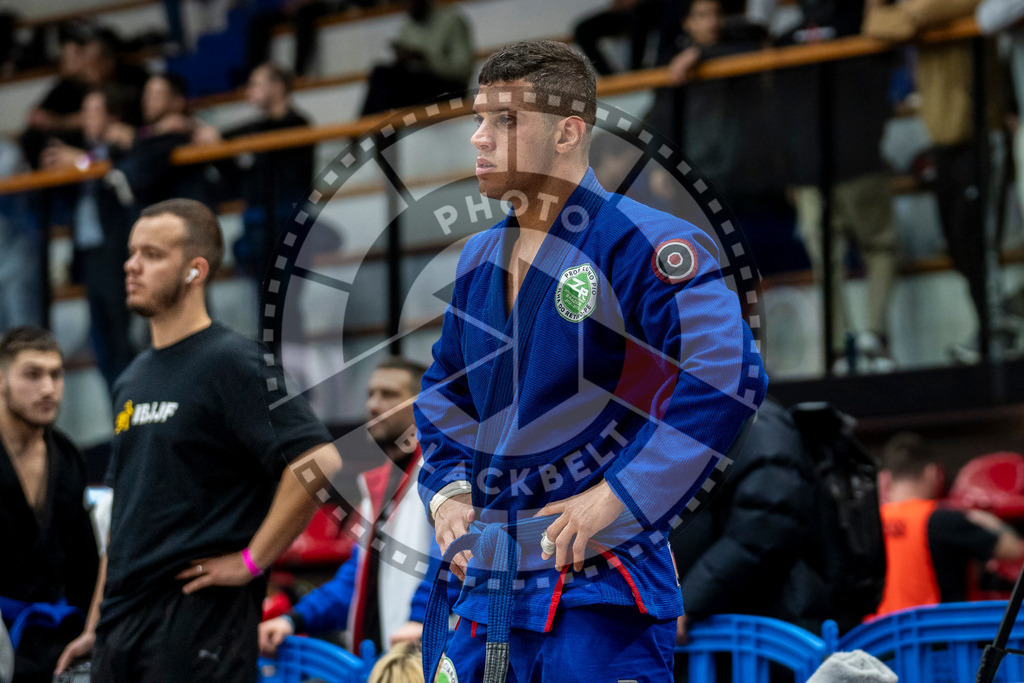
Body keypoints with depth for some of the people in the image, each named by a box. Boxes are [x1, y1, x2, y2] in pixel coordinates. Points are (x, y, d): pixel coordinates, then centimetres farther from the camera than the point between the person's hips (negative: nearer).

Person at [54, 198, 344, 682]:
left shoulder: (230, 362, -8)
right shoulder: (133, 378, 18)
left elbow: (319, 462, -20)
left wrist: (250, 561, -16)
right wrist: (95, 626, 19)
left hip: (199, 619, -8)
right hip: (121, 625, 8)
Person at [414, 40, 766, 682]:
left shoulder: (642, 245, -11)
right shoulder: (479, 259, 14)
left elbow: (728, 374, -24)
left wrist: (615, 500, -22)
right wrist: (447, 489, 11)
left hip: (596, 586, -7)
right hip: (478, 581, 7)